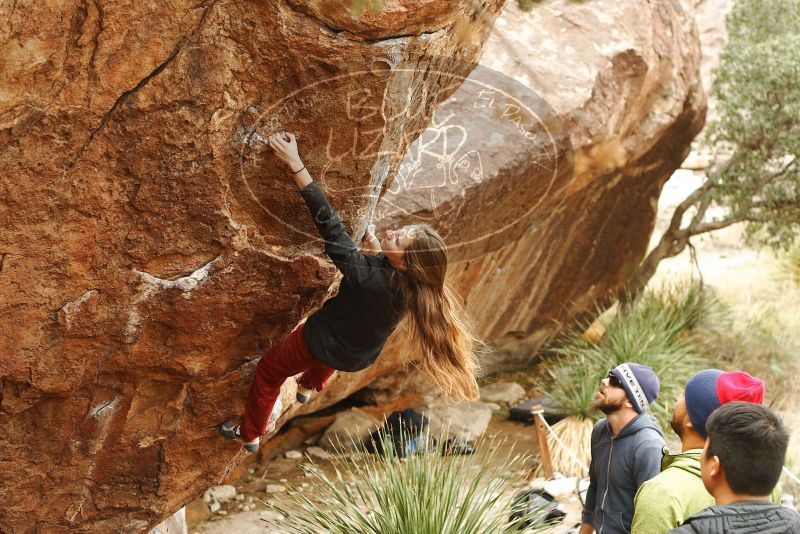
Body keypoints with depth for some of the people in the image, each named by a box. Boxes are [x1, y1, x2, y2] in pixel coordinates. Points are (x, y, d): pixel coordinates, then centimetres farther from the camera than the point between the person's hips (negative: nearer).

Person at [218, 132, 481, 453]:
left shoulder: (367, 277, -44)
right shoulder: (411, 285, -25)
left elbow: (330, 225, -44)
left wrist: (295, 165, -43)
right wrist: (376, 248, 15)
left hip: (324, 345, -6)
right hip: (359, 356, 6)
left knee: (267, 372, 21)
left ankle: (249, 435, 40)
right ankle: (308, 388, 66)